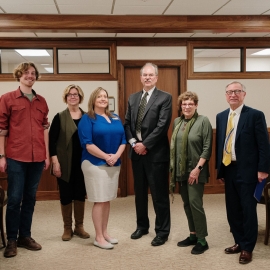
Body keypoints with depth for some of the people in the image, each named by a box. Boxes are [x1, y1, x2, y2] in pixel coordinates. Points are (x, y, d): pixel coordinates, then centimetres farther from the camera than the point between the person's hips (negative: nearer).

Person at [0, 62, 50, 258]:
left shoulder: (41, 101, 11)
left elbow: (45, 128, 12)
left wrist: (47, 155, 9)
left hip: (37, 158, 4)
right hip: (16, 157, -4)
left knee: (30, 198, 11)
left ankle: (25, 236, 22)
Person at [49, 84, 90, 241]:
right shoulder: (60, 117, -1)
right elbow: (52, 141, -5)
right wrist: (55, 162, -13)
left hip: (82, 162, 2)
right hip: (65, 163, -2)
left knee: (80, 194, 9)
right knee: (66, 195, 5)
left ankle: (79, 226, 22)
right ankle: (67, 228, 18)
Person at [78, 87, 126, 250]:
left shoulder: (115, 118, 12)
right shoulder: (87, 119, -6)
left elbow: (123, 140, 8)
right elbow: (87, 144, -15)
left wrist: (116, 156, -10)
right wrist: (106, 157, -18)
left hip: (114, 164, 6)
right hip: (95, 164, -6)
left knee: (107, 200, 12)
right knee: (99, 201, -3)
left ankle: (105, 233, 23)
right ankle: (99, 237, 6)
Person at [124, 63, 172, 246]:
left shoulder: (165, 98, -5)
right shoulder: (133, 98, 13)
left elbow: (162, 126, -14)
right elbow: (127, 123, 10)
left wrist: (145, 144, -15)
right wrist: (133, 142, -7)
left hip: (156, 153, -6)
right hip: (137, 152, 6)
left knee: (159, 194, 2)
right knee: (140, 192, 15)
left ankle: (162, 231, 14)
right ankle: (142, 225, 31)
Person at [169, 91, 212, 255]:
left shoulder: (203, 121, -9)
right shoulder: (177, 122, 9)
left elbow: (207, 148, -12)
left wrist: (197, 168, -17)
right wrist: (173, 167, 9)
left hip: (195, 170, -6)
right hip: (181, 170, 6)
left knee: (195, 203, -7)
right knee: (187, 204, 11)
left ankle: (202, 240, 5)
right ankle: (193, 235, 23)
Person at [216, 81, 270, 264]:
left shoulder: (255, 115, -6)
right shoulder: (221, 117, 11)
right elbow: (219, 143, 12)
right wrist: (219, 169, 10)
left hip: (247, 170, -5)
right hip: (228, 169, 6)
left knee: (248, 210, 3)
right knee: (233, 210, 13)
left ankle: (248, 248, 16)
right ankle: (239, 242, 28)